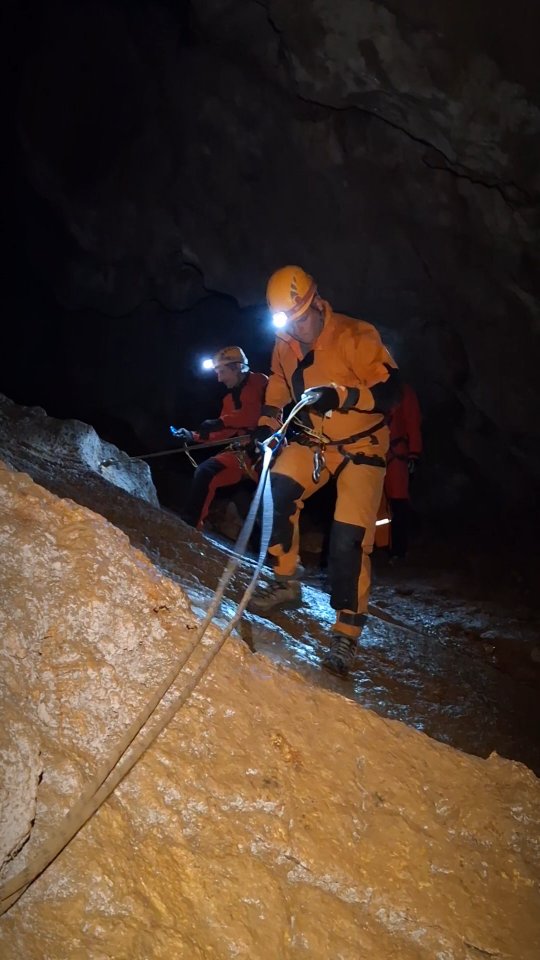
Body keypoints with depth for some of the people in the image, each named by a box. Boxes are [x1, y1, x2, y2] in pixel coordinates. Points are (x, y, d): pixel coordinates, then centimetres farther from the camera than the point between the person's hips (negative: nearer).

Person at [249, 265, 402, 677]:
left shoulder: (355, 336, -20)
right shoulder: (285, 345, -2)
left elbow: (390, 389, -26)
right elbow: (278, 391, 15)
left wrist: (339, 396, -40)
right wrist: (266, 428, 1)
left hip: (361, 446, -5)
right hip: (312, 441, 5)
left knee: (349, 539, -13)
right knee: (276, 492, -19)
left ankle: (347, 631, 0)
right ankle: (286, 582, 1)